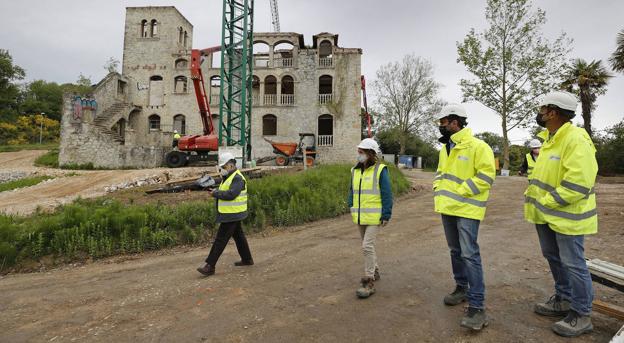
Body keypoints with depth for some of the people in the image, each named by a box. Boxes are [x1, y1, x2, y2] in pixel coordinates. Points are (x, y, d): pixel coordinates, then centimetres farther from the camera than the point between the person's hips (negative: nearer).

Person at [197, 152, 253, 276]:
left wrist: (215, 193, -19)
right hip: (232, 215, 10)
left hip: (232, 215, -10)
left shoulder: (238, 178, -18)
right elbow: (223, 191, 16)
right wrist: (214, 190, 0)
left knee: (220, 239, -7)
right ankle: (247, 259, 31)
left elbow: (231, 194, -28)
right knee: (238, 236, 19)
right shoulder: (228, 177, 15)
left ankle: (210, 266, -1)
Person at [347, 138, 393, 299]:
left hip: (374, 217, -7)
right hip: (360, 216, 7)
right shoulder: (355, 170, 7)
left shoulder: (380, 170, -12)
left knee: (367, 246, -11)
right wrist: (351, 208, 12)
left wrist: (386, 215, -13)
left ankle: (369, 282, 0)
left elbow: (387, 194, -11)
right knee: (367, 245, 18)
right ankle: (374, 271, 39)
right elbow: (352, 191, 16)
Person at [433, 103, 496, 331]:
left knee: (469, 254, -10)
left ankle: (477, 306, -2)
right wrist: (438, 190, 5)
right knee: (455, 251, 17)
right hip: (447, 208, 8)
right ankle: (462, 288, 34)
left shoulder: (477, 146, -12)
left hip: (466, 209, -8)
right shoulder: (445, 148, 14)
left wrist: (460, 193, -18)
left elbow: (486, 176, -17)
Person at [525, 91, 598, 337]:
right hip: (546, 213, 10)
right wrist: (533, 196, 5)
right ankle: (564, 299, 38)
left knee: (573, 264, 3)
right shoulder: (550, 138, 10)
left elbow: (578, 184, -27)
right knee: (553, 258, 20)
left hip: (566, 215, -9)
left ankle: (581, 315, 19)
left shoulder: (576, 140, -21)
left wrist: (546, 203, -20)